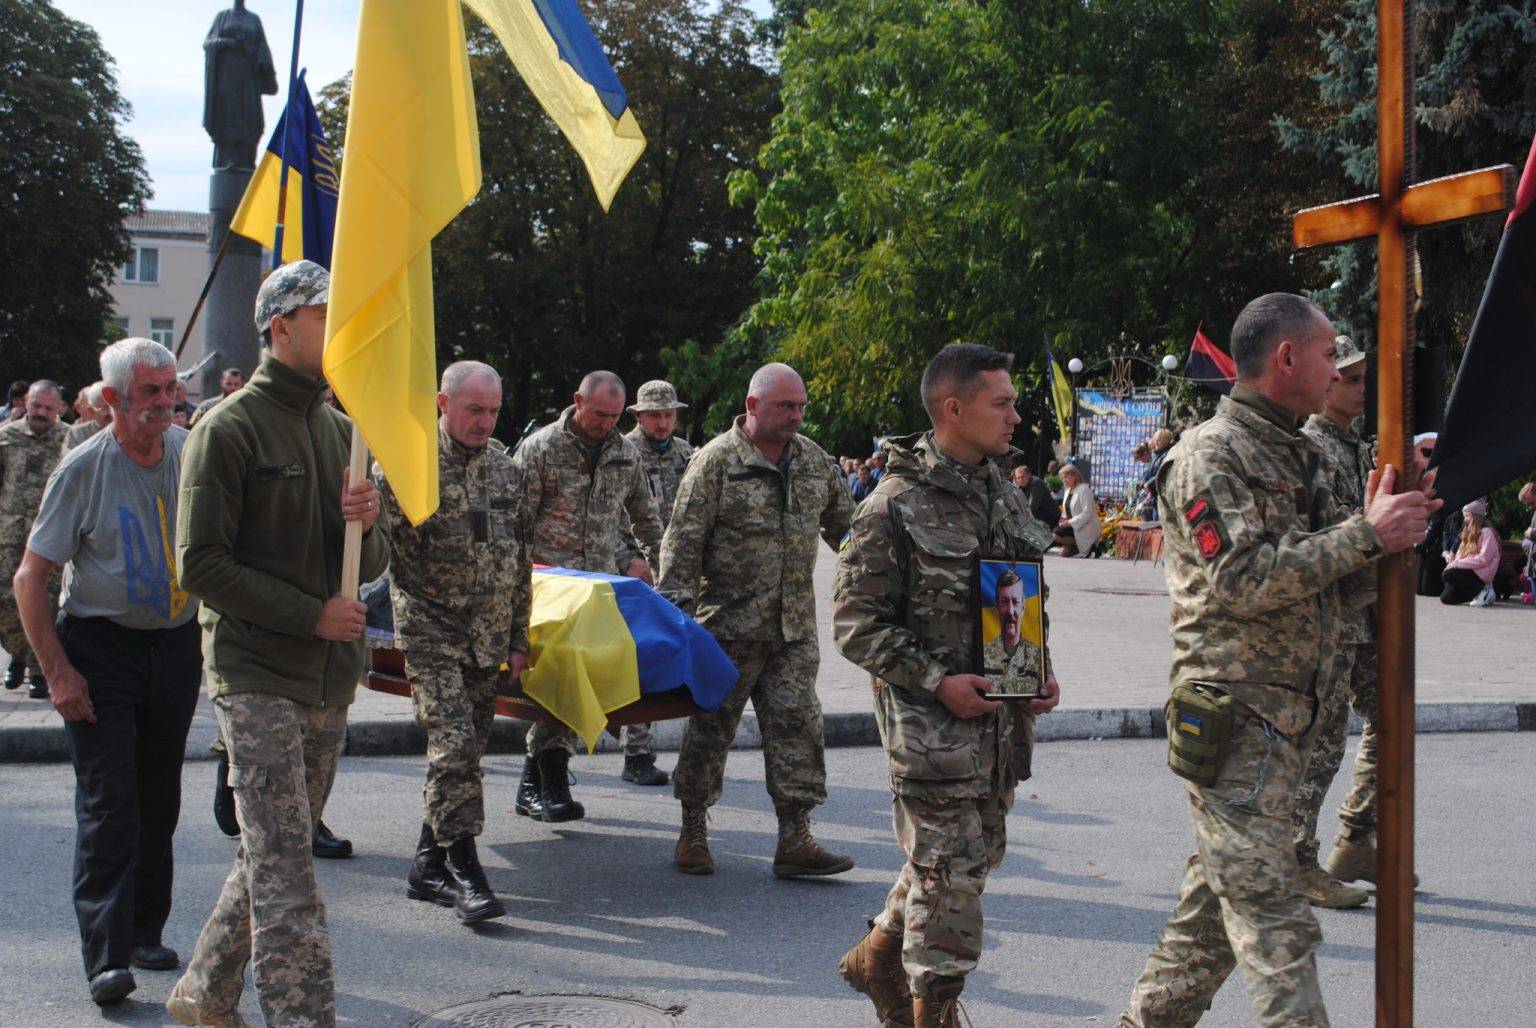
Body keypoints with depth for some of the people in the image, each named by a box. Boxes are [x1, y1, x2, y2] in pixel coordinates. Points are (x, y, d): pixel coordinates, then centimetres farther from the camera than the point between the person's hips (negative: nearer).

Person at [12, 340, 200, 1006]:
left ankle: (146, 933, 23)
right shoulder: (83, 470, -10)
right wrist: (59, 672, -13)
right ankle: (106, 955, -6)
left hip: (177, 644, 4)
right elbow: (30, 579, -7)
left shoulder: (191, 454, 1)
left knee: (159, 800, 11)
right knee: (108, 801, -8)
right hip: (101, 645, -4)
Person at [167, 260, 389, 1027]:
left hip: (330, 680, 7)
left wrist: (367, 526, -7)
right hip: (257, 675, -7)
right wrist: (311, 614, -15)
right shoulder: (228, 429, -8)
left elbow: (373, 566, 16)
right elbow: (201, 565, -12)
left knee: (274, 855, 15)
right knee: (284, 866, -10)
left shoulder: (340, 431, 14)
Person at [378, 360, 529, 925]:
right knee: (452, 745, -14)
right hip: (431, 629, -6)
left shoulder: (503, 466, 12)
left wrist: (518, 636, 15)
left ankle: (428, 864, 20)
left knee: (466, 750, 9)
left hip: (489, 635, 6)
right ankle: (464, 869, -9)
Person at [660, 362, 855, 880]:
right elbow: (683, 539, -11)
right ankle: (693, 833, 18)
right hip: (729, 623, -5)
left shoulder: (813, 459, 10)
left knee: (797, 722, 1)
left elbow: (843, 523, 23)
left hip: (795, 626, 5)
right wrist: (678, 605, -17)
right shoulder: (716, 460, -8)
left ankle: (795, 840, 4)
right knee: (711, 726, 4)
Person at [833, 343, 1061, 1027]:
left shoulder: (1004, 497, 11)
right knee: (949, 869, -2)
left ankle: (879, 958, 36)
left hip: (1002, 715, 8)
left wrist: (1042, 671, 5)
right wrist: (936, 682, -20)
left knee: (979, 850, 17)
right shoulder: (895, 505, -12)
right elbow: (855, 622, -12)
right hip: (931, 721, -8)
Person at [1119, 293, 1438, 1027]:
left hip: (1285, 714, 9)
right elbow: (1241, 581, -22)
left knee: (1218, 899, 15)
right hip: (1233, 714, -9)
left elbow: (1318, 567, 20)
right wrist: (1366, 535, -21)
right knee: (1272, 916, -8)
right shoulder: (1211, 455, -12)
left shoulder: (1296, 455, 18)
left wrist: (1385, 519, 4)